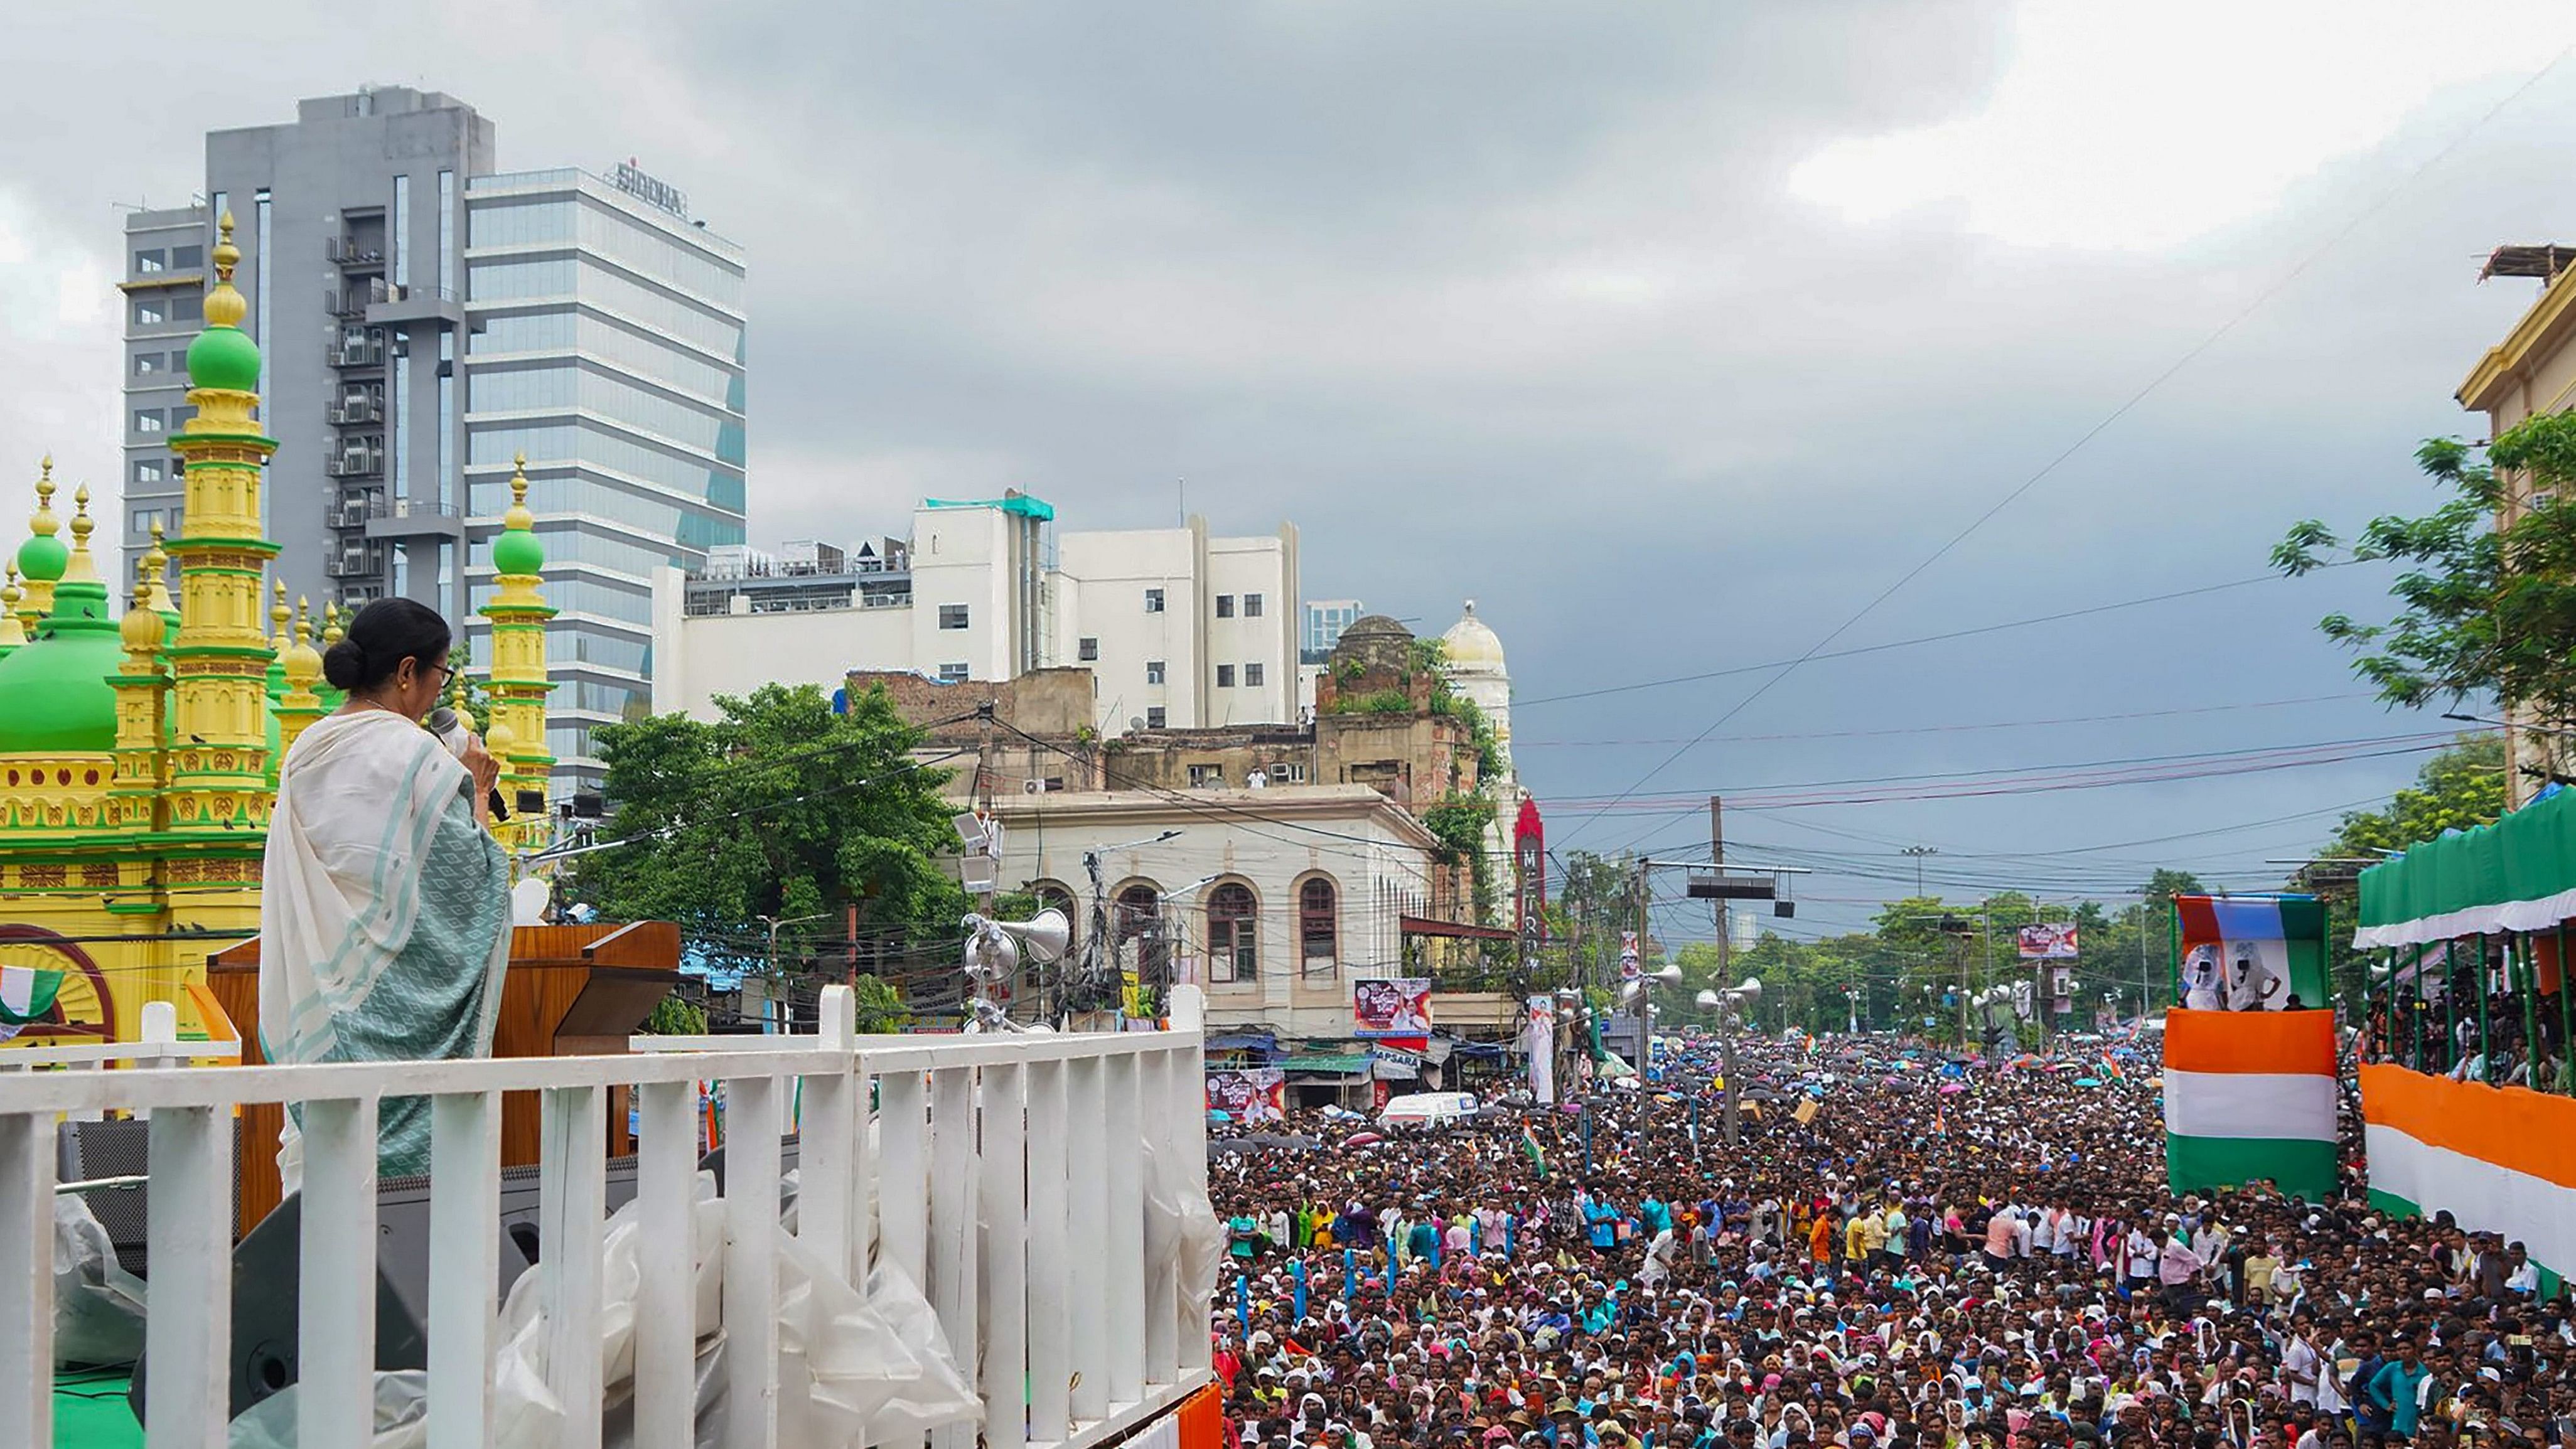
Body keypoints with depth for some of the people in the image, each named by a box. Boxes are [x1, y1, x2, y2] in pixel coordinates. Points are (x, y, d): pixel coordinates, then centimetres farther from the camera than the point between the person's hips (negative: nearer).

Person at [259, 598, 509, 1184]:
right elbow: (470, 870, -12)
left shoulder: (304, 753, 10)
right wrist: (476, 790, 2)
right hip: (398, 997, -7)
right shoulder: (416, 752, -11)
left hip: (317, 1000, 7)